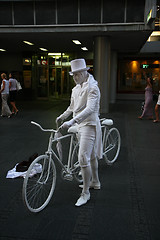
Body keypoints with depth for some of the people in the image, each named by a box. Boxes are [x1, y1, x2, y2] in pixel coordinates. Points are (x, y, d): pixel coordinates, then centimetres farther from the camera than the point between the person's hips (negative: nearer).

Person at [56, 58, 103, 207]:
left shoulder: (92, 87, -16)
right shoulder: (76, 88, 11)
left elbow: (90, 109, -29)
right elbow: (72, 107, 23)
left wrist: (71, 122, -37)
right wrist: (62, 116, 12)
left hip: (89, 125, -9)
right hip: (80, 125, 9)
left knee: (83, 158, -11)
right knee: (91, 156, 20)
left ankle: (85, 193, 3)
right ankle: (95, 182, 37)